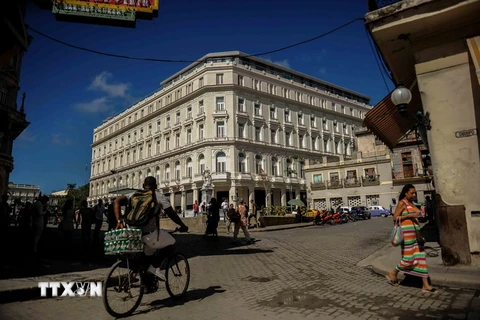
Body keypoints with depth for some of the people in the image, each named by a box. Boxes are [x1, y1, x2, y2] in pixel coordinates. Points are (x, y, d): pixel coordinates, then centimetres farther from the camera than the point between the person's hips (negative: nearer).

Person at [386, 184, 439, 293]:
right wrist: (410, 215, -18)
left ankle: (425, 285, 10)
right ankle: (392, 274, 16)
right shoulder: (402, 203, -8)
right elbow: (395, 217, -14)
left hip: (415, 232, 9)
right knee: (409, 258, -5)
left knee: (420, 257, 6)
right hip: (407, 232, -9)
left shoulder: (411, 203, 16)